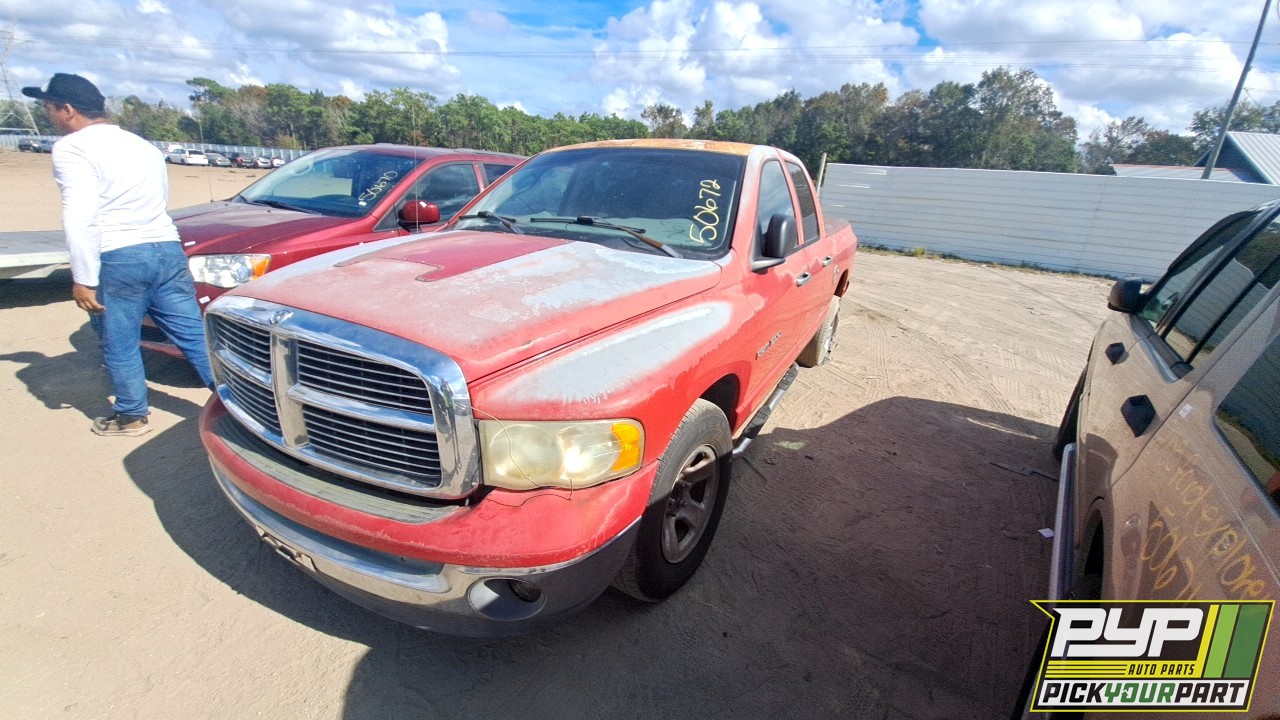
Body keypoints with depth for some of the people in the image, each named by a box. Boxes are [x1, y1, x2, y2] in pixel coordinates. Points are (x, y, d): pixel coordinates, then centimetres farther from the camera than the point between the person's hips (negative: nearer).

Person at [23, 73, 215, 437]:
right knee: (196, 335, 6)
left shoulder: (72, 148, -5)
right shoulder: (143, 145, 19)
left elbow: (80, 217, -15)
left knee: (120, 345, 8)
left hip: (119, 258, -6)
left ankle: (131, 416, 20)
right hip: (167, 249, 6)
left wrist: (83, 278, -13)